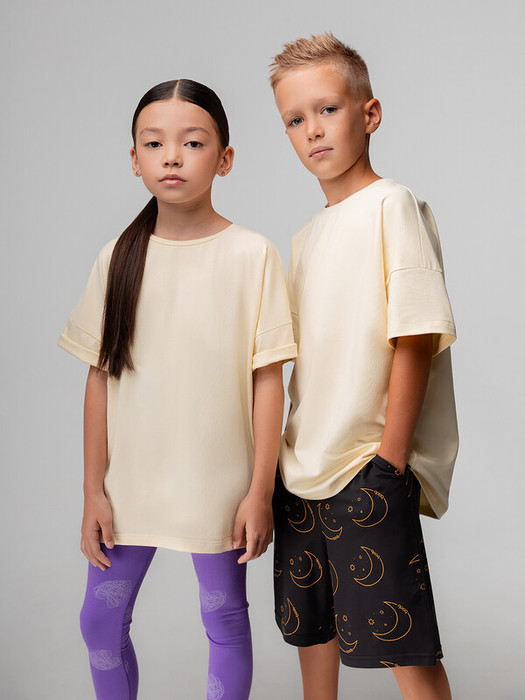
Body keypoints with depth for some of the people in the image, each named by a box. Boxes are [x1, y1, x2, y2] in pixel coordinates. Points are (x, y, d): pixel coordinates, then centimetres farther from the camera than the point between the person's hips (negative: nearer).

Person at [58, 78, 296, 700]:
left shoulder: (251, 255, -8)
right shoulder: (118, 257, 1)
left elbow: (268, 379, -7)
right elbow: (99, 380, 2)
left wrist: (261, 492, -8)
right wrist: (93, 491, 2)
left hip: (217, 484, -3)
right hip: (129, 480, 3)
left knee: (225, 620, 12)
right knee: (100, 619, 13)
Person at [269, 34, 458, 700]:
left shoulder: (392, 205, -8)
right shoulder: (305, 237, 15)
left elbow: (415, 339, -14)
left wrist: (389, 461, -17)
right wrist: (288, 453, 12)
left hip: (368, 470, -7)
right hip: (301, 470, 8)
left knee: (404, 646, -2)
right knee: (310, 629, 17)